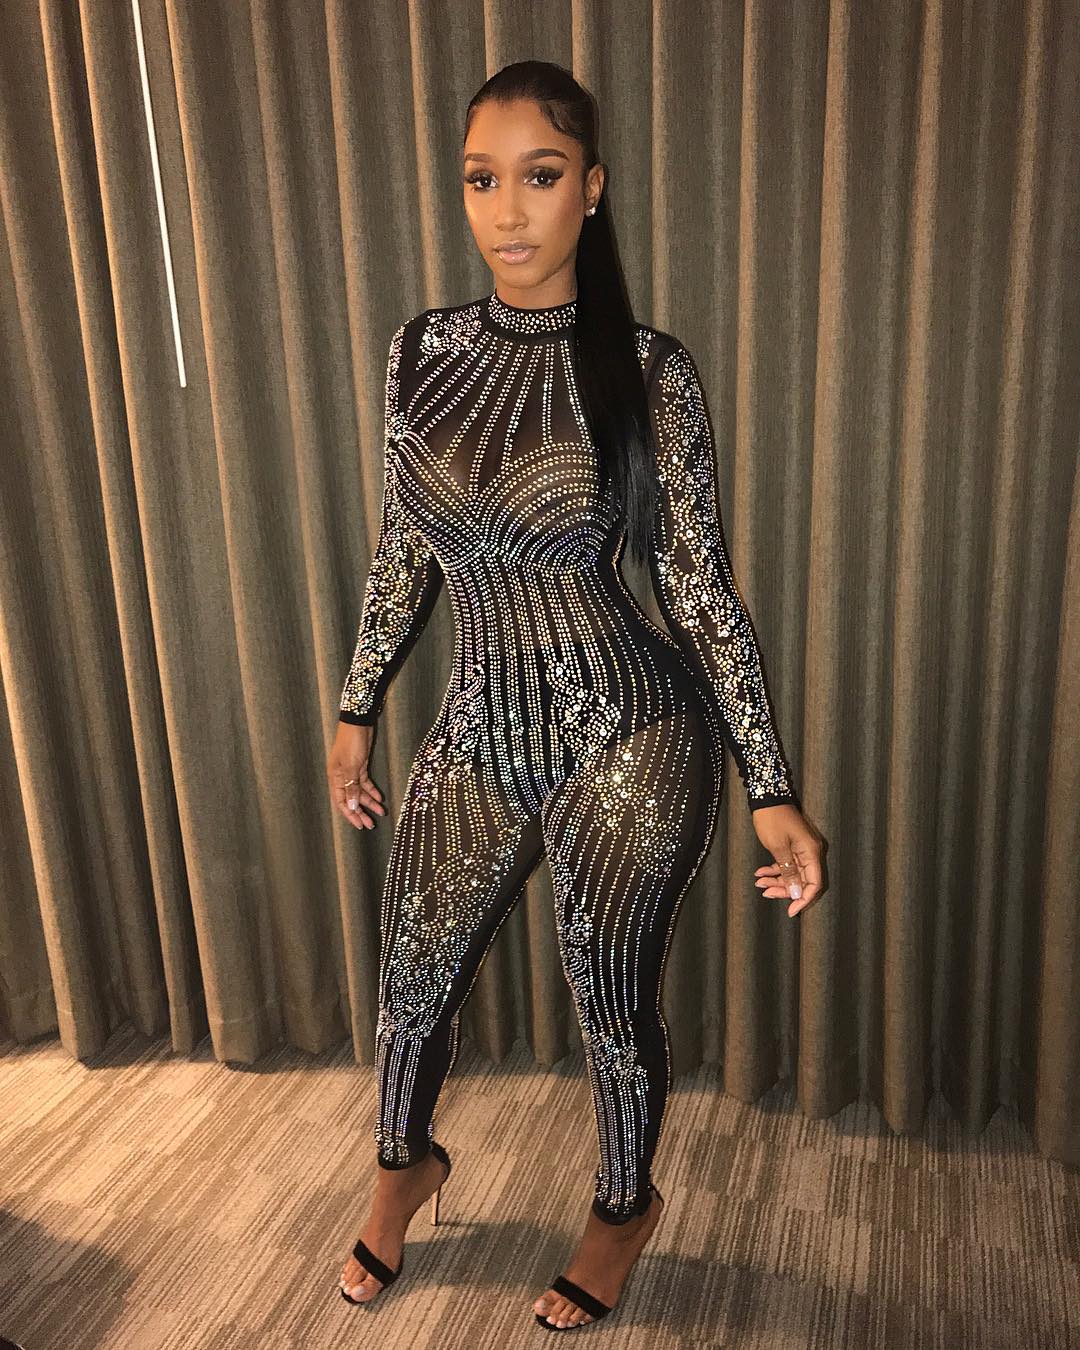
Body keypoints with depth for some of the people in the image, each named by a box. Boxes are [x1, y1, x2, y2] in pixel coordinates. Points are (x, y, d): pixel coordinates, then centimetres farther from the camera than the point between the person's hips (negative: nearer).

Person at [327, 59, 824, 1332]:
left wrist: (773, 791, -8)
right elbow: (400, 553, 9)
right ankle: (405, 1165, 53)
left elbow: (699, 584, -7)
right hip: (476, 735, 4)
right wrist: (354, 712, 14)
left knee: (614, 1006, 15)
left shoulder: (646, 368, -8)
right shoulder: (420, 352, 2)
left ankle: (625, 1206, 48)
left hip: (630, 736, -3)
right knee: (413, 988, 18)